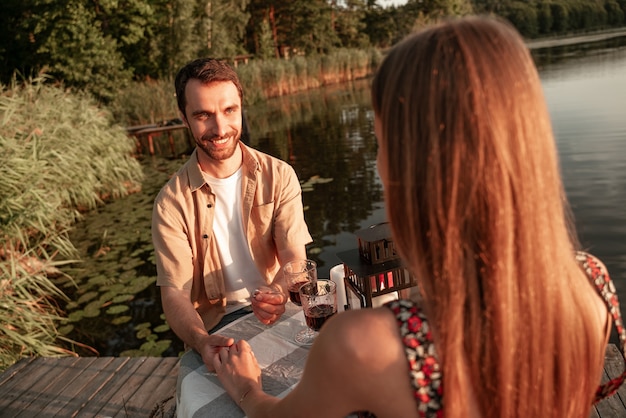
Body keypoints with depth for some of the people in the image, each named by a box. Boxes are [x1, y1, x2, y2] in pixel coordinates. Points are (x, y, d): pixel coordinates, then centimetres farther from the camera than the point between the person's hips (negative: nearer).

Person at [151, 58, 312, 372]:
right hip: (218, 326, -2)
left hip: (282, 311, 3)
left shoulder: (279, 176, -1)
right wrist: (201, 341, -32)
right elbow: (174, 291, -11)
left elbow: (295, 258, -7)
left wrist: (278, 294, -31)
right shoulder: (172, 203, -6)